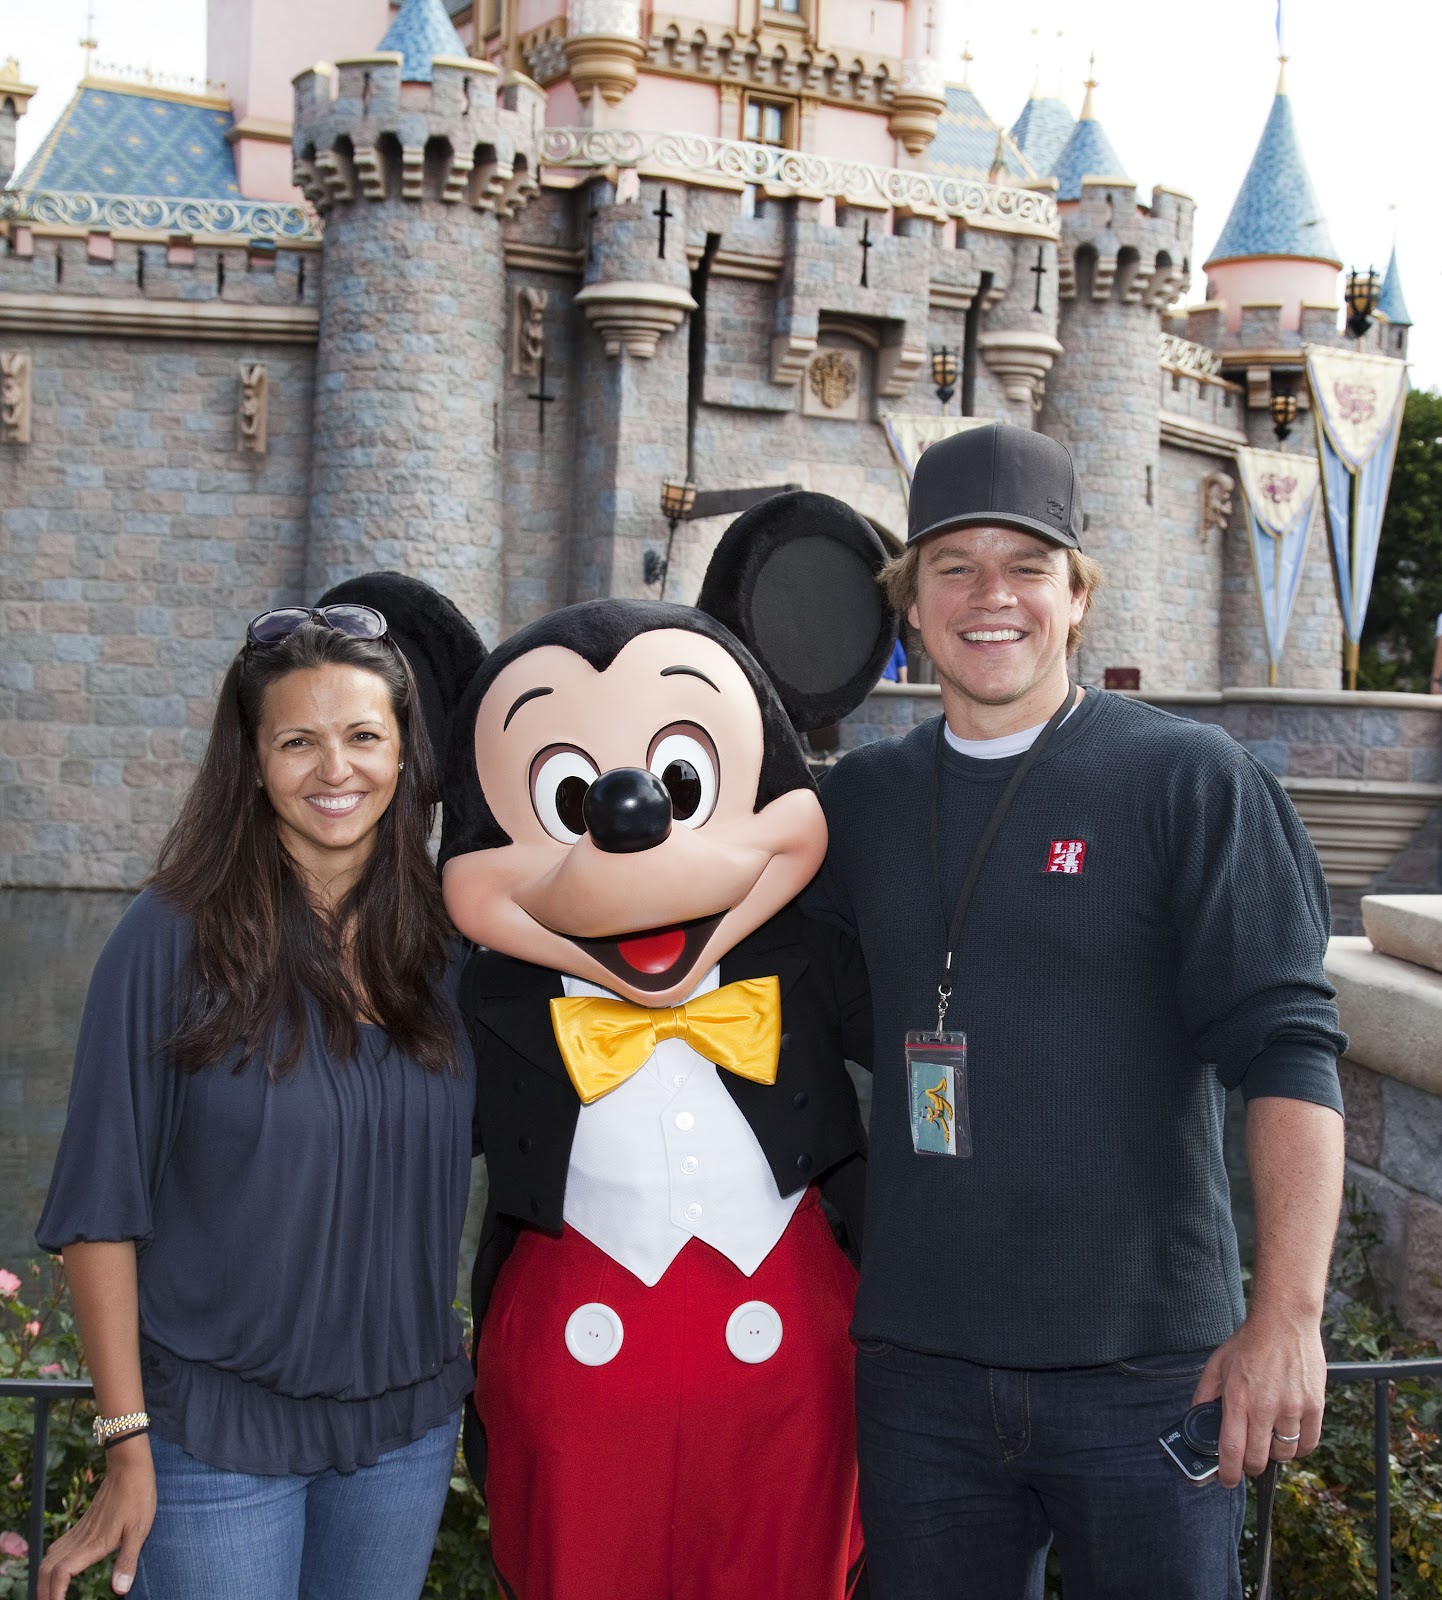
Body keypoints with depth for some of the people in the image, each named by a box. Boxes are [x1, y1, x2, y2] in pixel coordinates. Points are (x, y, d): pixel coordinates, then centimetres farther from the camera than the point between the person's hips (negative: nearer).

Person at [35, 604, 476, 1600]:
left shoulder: (442, 938, -1)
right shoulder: (175, 938, -12)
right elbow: (101, 1207, -11)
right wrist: (127, 1442, -12)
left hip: (409, 1421, 4)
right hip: (219, 1432, -4)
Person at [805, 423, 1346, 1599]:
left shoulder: (1191, 781, -5)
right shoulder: (863, 798, 9)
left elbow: (1287, 1049, -11)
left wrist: (1287, 1314, -19)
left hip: (1145, 1366, -3)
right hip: (918, 1360, 4)